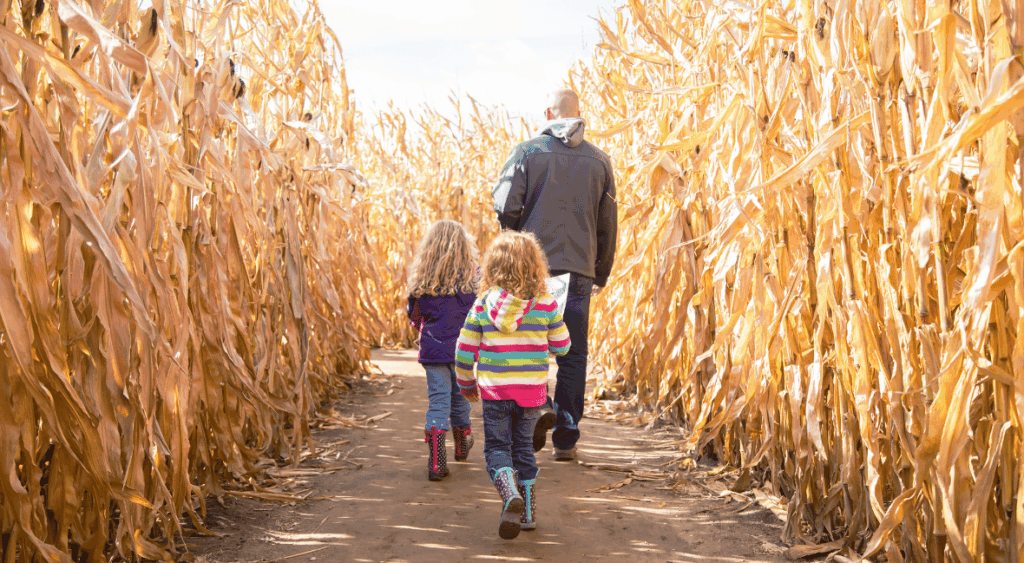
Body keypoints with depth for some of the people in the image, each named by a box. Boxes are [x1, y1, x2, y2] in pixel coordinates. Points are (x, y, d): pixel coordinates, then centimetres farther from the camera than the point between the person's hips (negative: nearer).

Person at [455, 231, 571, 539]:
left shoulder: (483, 304, -6)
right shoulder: (546, 304, -5)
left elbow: (465, 349, -2)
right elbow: (562, 346, 4)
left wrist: (466, 383, 14)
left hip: (495, 390, -2)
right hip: (532, 389, 2)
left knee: (497, 448, 9)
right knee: (523, 447, 18)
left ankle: (510, 494, -19)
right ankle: (528, 512, 21)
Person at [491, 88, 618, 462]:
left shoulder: (527, 152, 0)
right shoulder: (599, 160, 6)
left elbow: (506, 207, -8)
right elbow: (607, 222, 8)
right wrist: (601, 274, 18)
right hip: (578, 269, 2)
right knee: (572, 354, 7)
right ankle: (566, 440, 10)